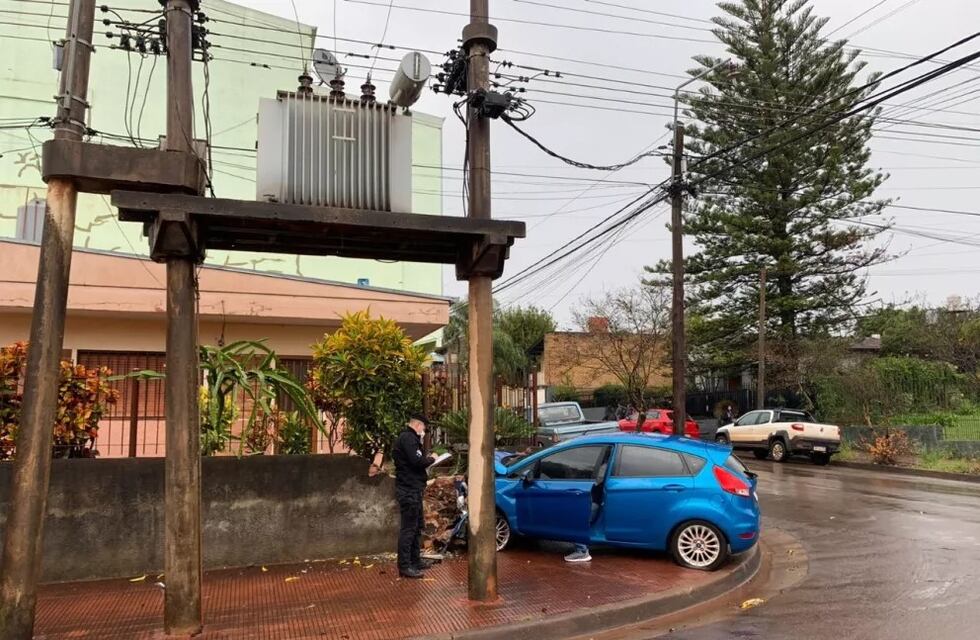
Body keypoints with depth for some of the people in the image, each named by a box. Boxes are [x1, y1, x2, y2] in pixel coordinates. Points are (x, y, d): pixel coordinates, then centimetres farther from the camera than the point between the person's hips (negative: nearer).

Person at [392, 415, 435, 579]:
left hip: (412, 489, 11)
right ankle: (404, 566, -5)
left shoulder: (409, 438, 19)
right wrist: (431, 459, -8)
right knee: (408, 528, -8)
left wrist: (426, 458, 4)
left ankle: (415, 560, 27)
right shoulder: (408, 438, -16)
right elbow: (417, 461, -25)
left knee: (417, 525, 18)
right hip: (409, 490, -11)